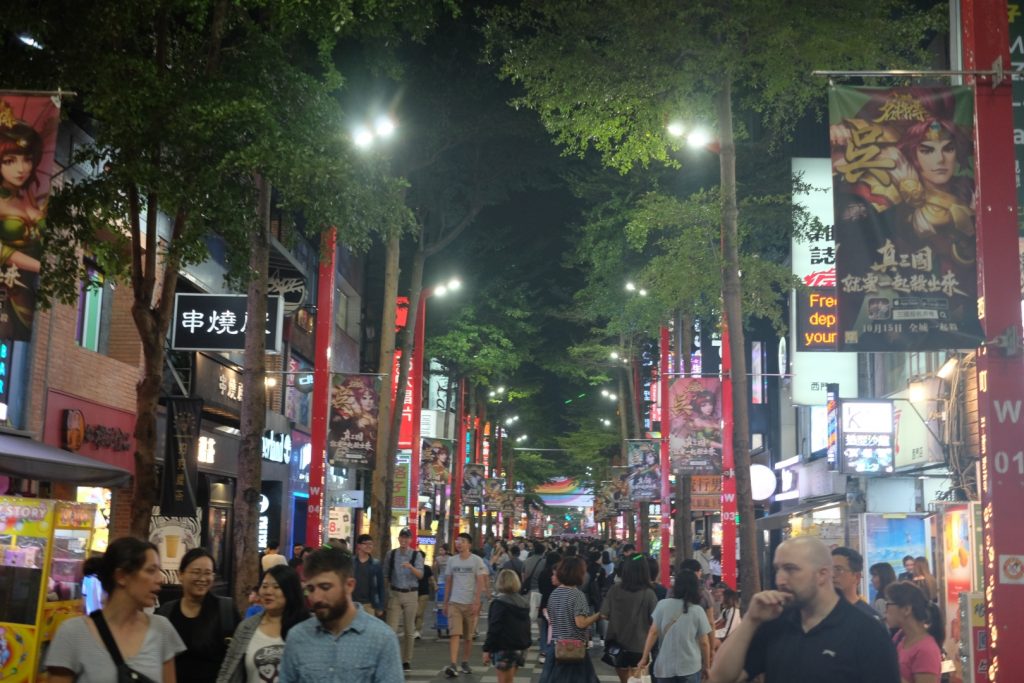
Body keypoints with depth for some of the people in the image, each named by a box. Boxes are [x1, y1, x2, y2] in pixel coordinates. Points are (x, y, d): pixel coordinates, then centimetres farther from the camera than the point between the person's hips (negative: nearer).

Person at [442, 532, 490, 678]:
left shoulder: (477, 561, -4)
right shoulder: (451, 560, 8)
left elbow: (481, 583, -8)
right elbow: (448, 583, 13)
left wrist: (476, 603, -16)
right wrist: (445, 603, 12)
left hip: (470, 604, -2)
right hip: (454, 603, 2)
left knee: (468, 637, 8)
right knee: (454, 634, -13)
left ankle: (465, 663, 24)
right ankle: (453, 665, -20)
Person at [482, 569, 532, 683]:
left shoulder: (499, 603, -13)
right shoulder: (523, 602, 11)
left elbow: (494, 629, -17)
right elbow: (526, 627, 17)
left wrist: (487, 649, -13)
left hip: (504, 649, -8)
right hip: (520, 648, 8)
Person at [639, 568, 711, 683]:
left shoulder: (663, 605, -3)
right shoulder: (698, 611, -2)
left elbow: (653, 632, -3)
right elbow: (704, 643, 0)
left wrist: (645, 657, 5)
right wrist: (705, 666, 13)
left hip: (665, 666, 1)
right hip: (690, 667, -1)